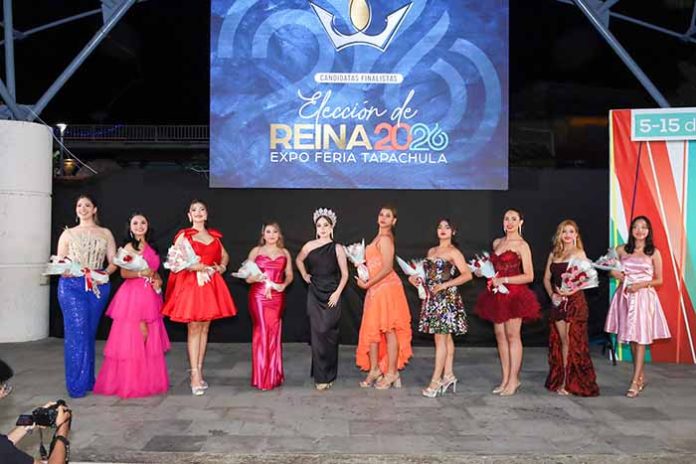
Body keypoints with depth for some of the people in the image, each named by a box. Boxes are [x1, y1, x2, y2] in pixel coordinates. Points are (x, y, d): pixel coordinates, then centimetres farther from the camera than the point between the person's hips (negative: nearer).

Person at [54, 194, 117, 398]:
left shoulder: (105, 233, 13)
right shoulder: (68, 234, 11)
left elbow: (113, 263, 8)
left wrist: (104, 273, -12)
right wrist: (64, 271, -13)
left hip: (97, 287, 1)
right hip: (72, 286, -1)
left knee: (89, 333, 6)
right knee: (77, 332, -10)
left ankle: (88, 381, 16)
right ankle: (77, 385, -3)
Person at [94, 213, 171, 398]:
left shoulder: (150, 247, 16)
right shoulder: (129, 247, -4)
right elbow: (124, 273, -12)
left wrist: (157, 279, 2)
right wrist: (141, 273, -27)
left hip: (150, 296, 7)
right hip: (133, 295, -7)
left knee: (150, 339, 8)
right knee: (136, 336, -6)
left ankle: (148, 380, 15)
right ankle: (130, 382, 5)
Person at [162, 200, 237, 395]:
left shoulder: (214, 236, 14)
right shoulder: (184, 235, 1)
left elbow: (224, 255, 27)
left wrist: (221, 267, 6)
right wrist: (198, 267, -17)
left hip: (210, 285, 5)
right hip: (190, 283, -4)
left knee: (205, 328, 6)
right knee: (194, 328, -6)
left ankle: (199, 371, 14)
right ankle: (195, 375, -4)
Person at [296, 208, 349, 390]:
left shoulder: (337, 249, -4)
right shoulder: (309, 246, 3)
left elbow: (344, 274, -1)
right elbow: (299, 260, 23)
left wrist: (337, 293, -10)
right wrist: (304, 276, 12)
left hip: (331, 295, -2)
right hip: (314, 295, 2)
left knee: (328, 334, 0)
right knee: (317, 333, -1)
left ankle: (328, 375, 13)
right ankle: (320, 376, 7)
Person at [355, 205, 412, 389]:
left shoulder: (385, 238, -10)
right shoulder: (379, 237, 17)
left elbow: (387, 267, -17)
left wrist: (367, 284, -13)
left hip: (386, 287, -9)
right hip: (376, 288, 9)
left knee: (388, 330, -3)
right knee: (371, 329, 10)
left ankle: (392, 373, 4)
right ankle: (374, 369, 20)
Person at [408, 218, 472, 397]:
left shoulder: (453, 252, -5)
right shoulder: (431, 251, 16)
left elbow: (467, 275, -11)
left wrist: (445, 285, -17)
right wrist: (416, 279, 4)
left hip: (446, 297, -7)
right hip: (432, 297, 7)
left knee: (441, 337, -8)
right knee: (446, 336, 12)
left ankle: (436, 381, -7)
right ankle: (448, 375, 18)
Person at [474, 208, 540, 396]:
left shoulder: (522, 245, -6)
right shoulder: (497, 242, 15)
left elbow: (529, 276, -11)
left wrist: (503, 280, -16)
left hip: (514, 294, -7)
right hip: (498, 295, 7)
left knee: (512, 336, -3)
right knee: (500, 336, 7)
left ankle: (513, 380, 3)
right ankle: (505, 379, 14)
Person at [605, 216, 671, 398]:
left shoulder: (654, 252, 1)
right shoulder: (621, 250, 6)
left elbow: (659, 280, 3)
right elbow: (611, 269, 18)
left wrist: (641, 284, -13)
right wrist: (615, 274, -4)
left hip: (644, 297, -3)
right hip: (625, 296, 3)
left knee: (641, 339, -5)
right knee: (631, 339, 7)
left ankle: (635, 382, -5)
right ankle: (641, 377, 21)